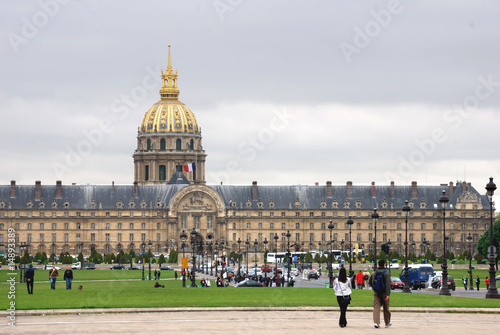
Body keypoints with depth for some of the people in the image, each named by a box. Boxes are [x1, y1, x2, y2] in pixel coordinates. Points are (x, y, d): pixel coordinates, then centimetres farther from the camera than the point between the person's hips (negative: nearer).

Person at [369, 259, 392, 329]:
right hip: (384, 293, -2)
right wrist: (388, 294, -20)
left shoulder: (374, 273, 5)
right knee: (386, 308, 11)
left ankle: (376, 322, -21)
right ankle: (387, 323, 24)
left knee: (376, 307, -3)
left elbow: (370, 282, 14)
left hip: (376, 293, 2)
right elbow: (388, 284, -16)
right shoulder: (386, 273, -7)